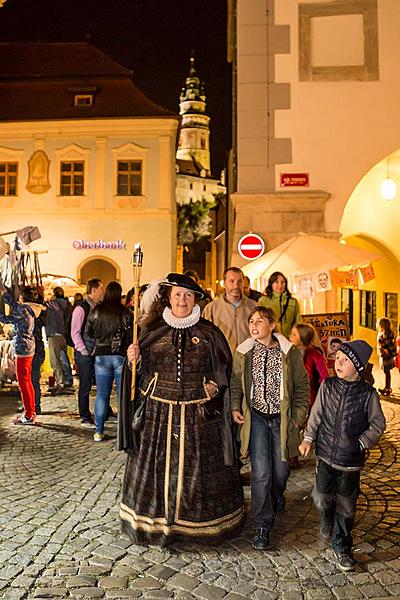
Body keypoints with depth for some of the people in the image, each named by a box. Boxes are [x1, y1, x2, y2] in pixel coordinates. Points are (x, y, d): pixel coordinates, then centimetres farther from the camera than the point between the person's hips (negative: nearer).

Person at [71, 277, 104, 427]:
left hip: (98, 352, 6)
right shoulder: (81, 308, -11)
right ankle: (85, 418, 15)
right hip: (84, 354, -6)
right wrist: (84, 352, -14)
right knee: (85, 386, 3)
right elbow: (75, 333, -13)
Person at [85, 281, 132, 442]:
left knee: (102, 394, 9)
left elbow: (87, 332, 7)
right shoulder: (125, 312, -9)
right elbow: (133, 335, -8)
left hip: (101, 356, 2)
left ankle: (99, 431, 13)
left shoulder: (96, 311, -3)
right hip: (121, 356, -2)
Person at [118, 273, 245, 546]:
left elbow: (224, 369, 6)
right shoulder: (152, 332, 4)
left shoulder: (209, 333, 0)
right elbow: (143, 372, 8)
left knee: (197, 468, 7)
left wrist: (214, 386, -10)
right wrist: (133, 360, -11)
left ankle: (199, 524, 28)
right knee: (156, 467, 8)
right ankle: (156, 523, 29)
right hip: (158, 412, 1)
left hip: (198, 415, -1)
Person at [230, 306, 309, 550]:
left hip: (282, 418, 0)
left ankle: (277, 496, 48)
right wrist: (235, 407, -5)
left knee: (281, 470, 13)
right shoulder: (243, 353, -2)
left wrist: (298, 416, -3)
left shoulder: (290, 352, -5)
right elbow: (236, 383, 9)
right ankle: (262, 526, 10)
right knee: (261, 473, -5)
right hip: (256, 417, 0)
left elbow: (302, 385, 2)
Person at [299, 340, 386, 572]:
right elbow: (316, 414, 3)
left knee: (346, 506, 9)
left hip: (351, 461, -2)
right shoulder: (328, 386, -5)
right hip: (326, 455, 2)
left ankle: (342, 548, 28)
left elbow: (378, 425, -2)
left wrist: (361, 443, -10)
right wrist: (308, 438, 0)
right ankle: (327, 519, 49)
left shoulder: (368, 394, -11)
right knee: (323, 496, 15)